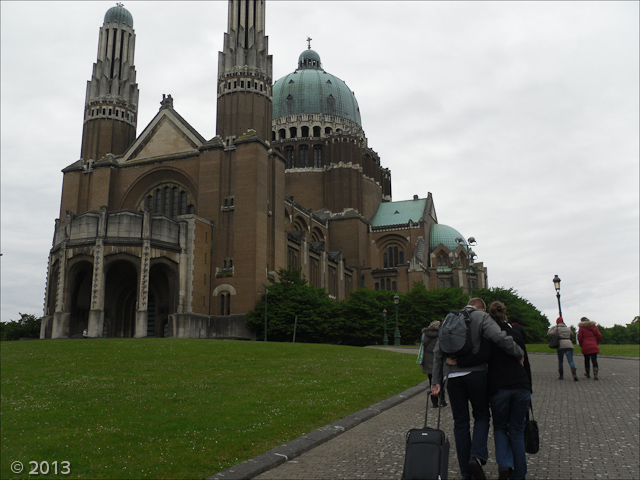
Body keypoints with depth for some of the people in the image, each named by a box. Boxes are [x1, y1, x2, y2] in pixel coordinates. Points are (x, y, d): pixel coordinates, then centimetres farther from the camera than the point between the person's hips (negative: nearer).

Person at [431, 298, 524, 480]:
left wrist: (436, 380, 12)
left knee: (460, 423, 10)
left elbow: (438, 352, 12)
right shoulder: (481, 317, 2)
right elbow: (501, 338, -16)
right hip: (475, 374, -3)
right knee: (481, 416, 14)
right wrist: (519, 354, -2)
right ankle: (477, 456, -8)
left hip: (452, 376, 3)